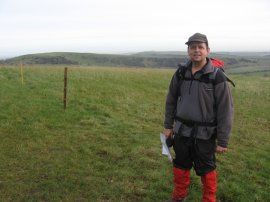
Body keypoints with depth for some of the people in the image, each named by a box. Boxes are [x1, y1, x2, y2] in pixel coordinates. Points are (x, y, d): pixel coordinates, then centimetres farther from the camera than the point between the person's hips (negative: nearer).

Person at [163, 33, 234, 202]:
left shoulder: (217, 77, -14)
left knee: (206, 170, 11)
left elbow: (226, 111, -12)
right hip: (181, 131, 4)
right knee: (180, 167, 19)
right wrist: (168, 125, 10)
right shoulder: (181, 73, 0)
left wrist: (223, 141, -12)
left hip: (204, 134, -4)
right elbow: (171, 100, 10)